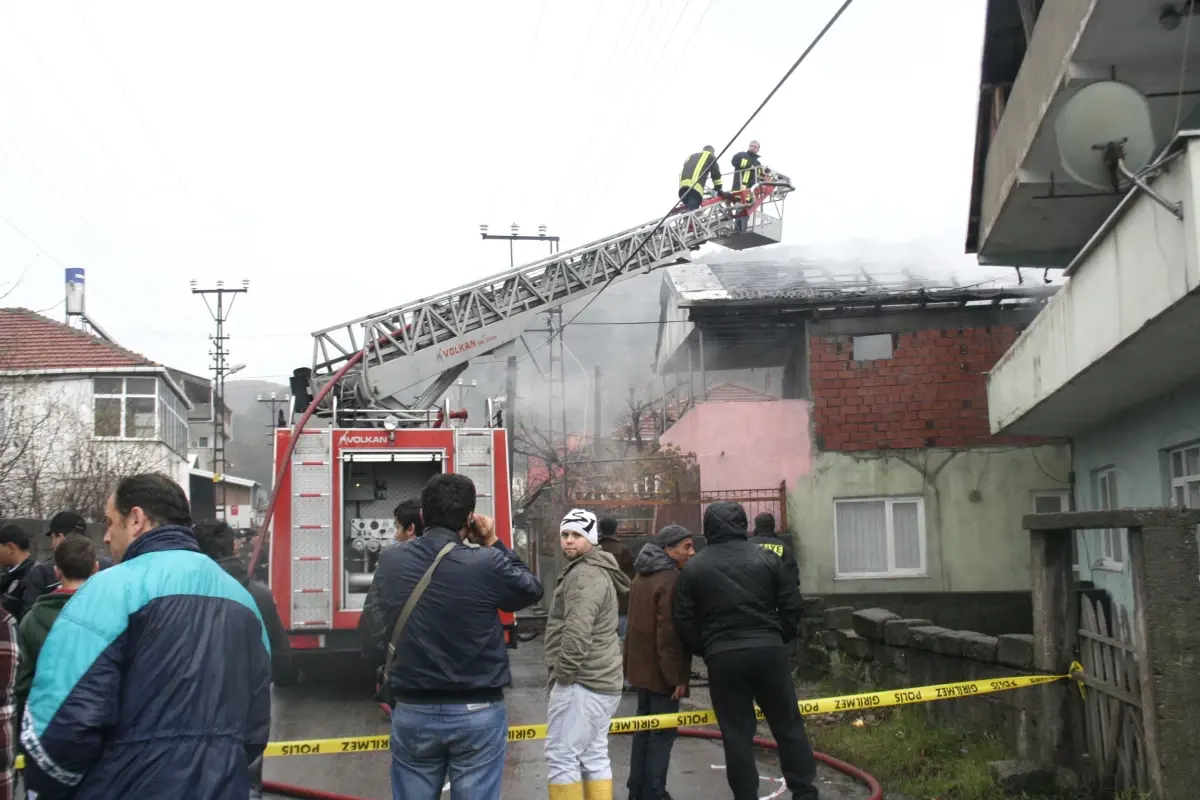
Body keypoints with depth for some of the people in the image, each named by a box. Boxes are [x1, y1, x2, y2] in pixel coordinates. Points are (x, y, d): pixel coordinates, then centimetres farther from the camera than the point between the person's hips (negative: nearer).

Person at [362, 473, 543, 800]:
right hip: (476, 713, -3)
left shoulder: (390, 561, -3)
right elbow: (532, 590, 4)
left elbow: (372, 628, 11)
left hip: (412, 712, 3)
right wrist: (494, 545, 9)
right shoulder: (487, 564, -15)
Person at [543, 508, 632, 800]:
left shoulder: (585, 574, -15)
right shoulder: (597, 570, 19)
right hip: (601, 679, 11)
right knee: (593, 756, 13)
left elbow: (577, 630, -25)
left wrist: (563, 671, -16)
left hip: (581, 681, -11)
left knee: (561, 755, -7)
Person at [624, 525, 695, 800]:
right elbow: (670, 633, -23)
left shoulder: (642, 576, 13)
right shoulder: (672, 579, -19)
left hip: (642, 665, 10)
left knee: (644, 727, 17)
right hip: (661, 670, -10)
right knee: (662, 732, -3)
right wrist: (677, 676, -21)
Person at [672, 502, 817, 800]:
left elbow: (685, 623, 3)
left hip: (722, 657, 0)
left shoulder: (693, 569, 4)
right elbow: (792, 607, 5)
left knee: (736, 734, 6)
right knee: (788, 726, 11)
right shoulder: (766, 559, 4)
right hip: (768, 651, 0)